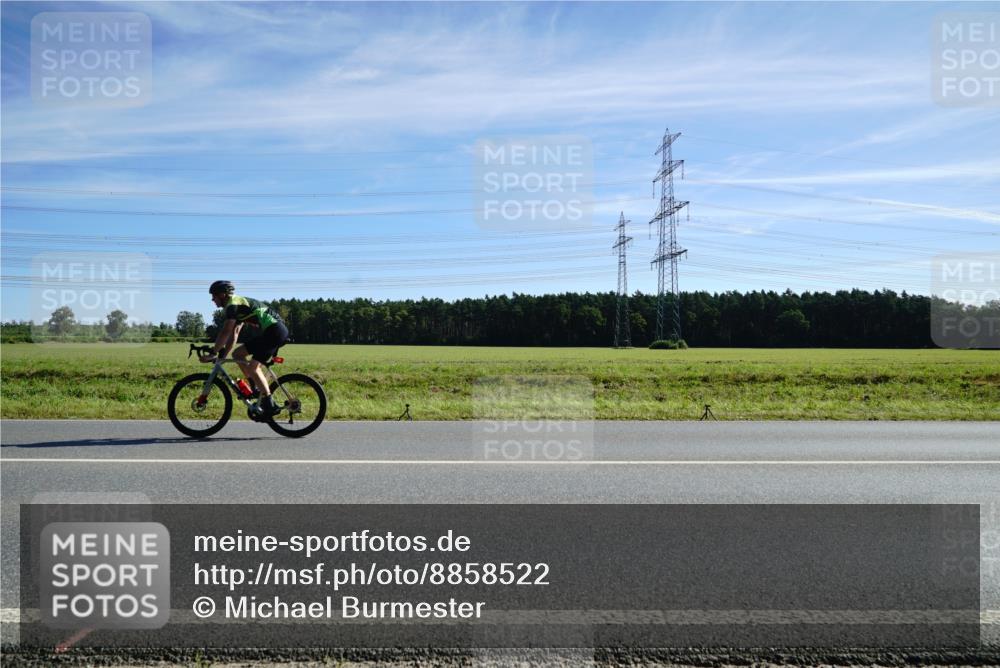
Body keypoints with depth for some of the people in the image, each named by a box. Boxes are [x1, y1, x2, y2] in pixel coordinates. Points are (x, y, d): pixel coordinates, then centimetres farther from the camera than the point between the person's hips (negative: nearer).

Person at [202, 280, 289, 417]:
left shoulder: (233, 305, -7)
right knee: (237, 354, 12)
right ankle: (257, 389, 13)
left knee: (253, 367, -9)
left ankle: (269, 405, -9)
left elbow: (225, 333, -13)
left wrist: (213, 353, -7)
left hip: (274, 330, -10)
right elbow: (234, 334, 24)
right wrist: (223, 355, 20)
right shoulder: (238, 305, 24)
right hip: (279, 331, 10)